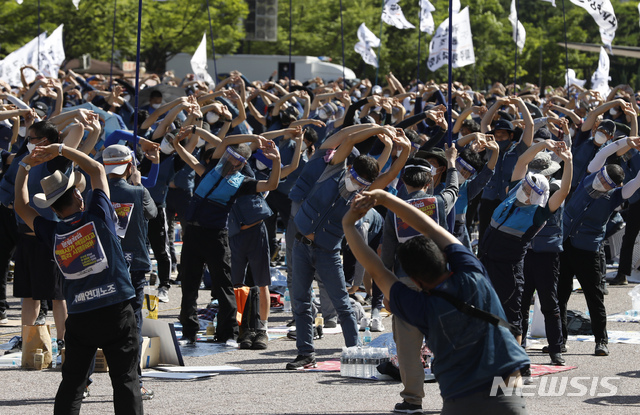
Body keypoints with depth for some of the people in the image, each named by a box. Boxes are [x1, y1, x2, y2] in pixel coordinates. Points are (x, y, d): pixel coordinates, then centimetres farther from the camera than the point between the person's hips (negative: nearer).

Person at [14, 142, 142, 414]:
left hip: (80, 318, 2)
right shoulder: (97, 216, -5)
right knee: (125, 380, -1)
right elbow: (96, 169, 7)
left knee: (71, 381, 12)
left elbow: (21, 206, 17)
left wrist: (24, 167, 23)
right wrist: (61, 150, 11)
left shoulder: (52, 234, 1)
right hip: (117, 311, -2)